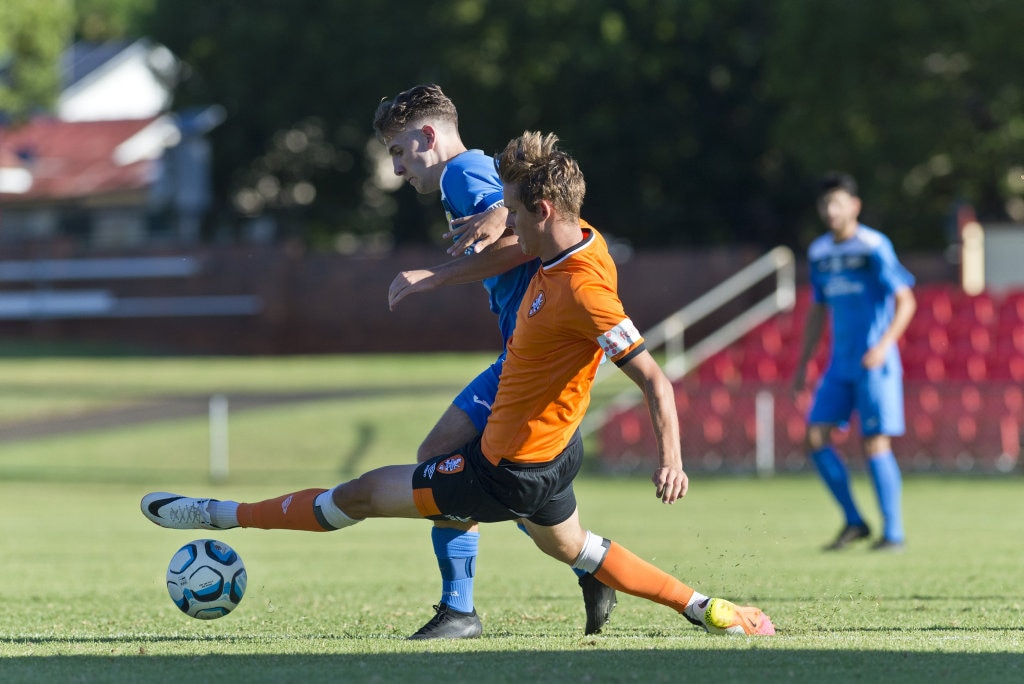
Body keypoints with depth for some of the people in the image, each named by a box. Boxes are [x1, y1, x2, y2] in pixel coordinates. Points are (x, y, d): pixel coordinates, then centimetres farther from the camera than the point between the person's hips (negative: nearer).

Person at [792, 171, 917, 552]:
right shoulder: (819, 253, 11)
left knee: (875, 445, -9)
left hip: (875, 363, -7)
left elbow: (906, 301, -12)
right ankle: (853, 521, 8)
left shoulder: (874, 247, -9)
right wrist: (802, 364, 19)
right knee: (815, 437, -2)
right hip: (840, 364, 7)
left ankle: (893, 532, -1)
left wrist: (885, 343, -25)